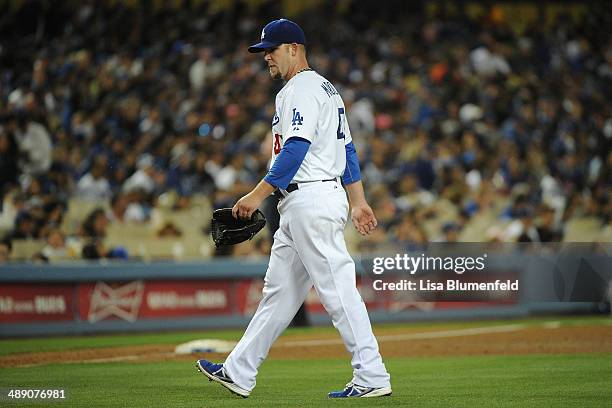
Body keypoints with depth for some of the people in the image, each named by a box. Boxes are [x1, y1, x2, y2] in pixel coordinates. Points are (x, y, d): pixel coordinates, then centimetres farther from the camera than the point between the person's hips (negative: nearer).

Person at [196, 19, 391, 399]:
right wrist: (359, 201, 19)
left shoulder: (302, 89, -10)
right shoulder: (326, 89, 21)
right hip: (301, 208, 11)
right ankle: (239, 373, 16)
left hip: (310, 201, -11)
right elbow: (348, 149, 21)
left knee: (337, 289, -10)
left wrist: (259, 194, -22)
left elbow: (296, 149, -21)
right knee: (279, 290, 12)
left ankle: (372, 378, -9)